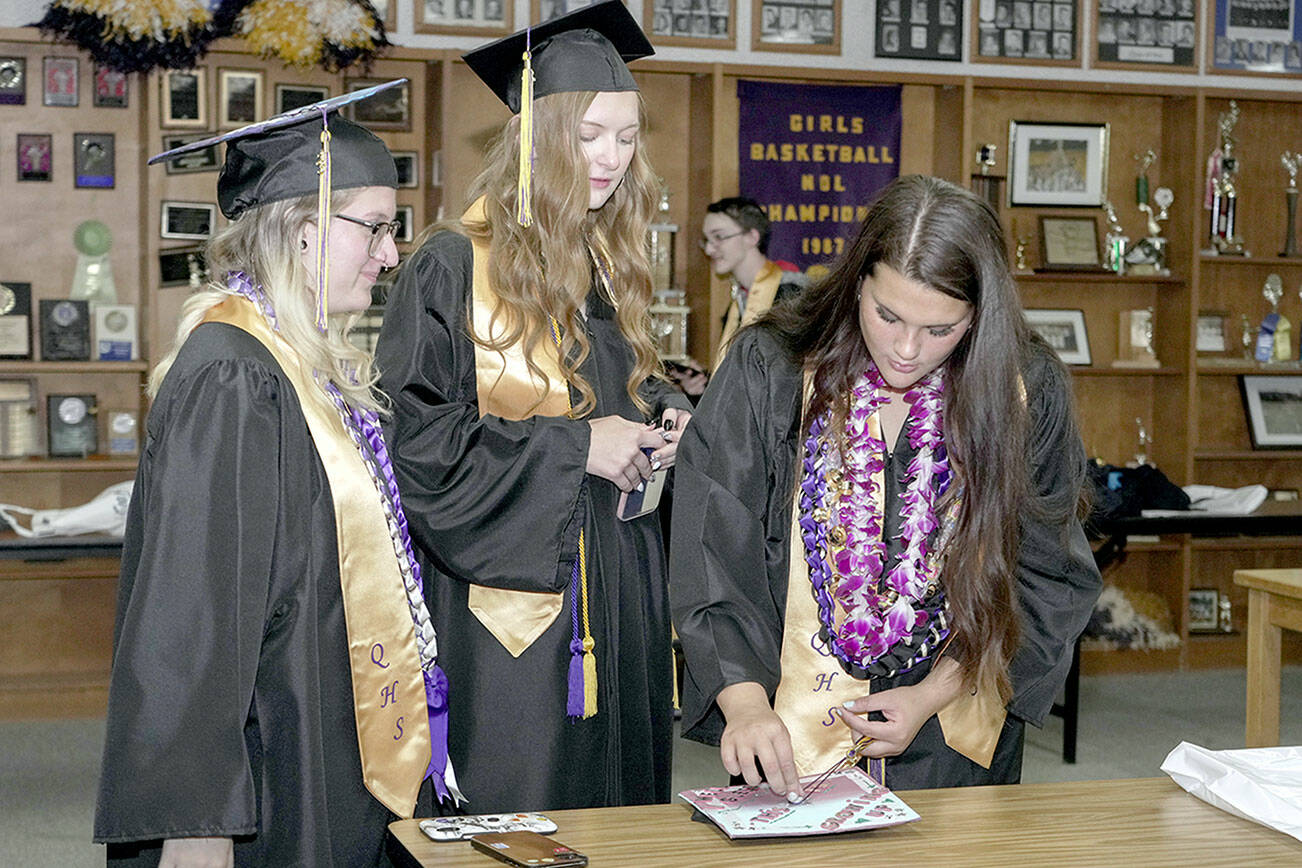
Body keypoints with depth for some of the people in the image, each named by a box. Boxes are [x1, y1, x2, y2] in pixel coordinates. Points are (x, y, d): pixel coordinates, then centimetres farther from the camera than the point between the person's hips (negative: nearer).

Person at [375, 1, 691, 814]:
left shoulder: (611, 263, 11)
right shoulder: (455, 267, -11)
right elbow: (414, 437, -16)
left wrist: (668, 414, 2)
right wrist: (570, 447, -18)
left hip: (619, 589, 7)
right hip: (513, 594, -7)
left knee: (616, 795, 13)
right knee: (514, 822, -1)